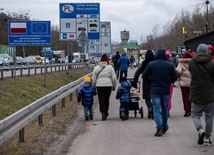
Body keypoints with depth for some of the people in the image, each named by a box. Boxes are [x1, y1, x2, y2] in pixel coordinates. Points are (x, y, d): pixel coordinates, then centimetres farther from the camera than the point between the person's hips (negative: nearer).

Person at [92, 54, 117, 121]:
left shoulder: (96, 68, 3)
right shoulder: (110, 67, 0)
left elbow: (94, 79, 4)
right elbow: (114, 78, -1)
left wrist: (93, 87, 14)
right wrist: (114, 86, 10)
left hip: (99, 86, 0)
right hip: (108, 85, 1)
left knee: (101, 100, 0)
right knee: (107, 99, 16)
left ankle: (103, 113, -14)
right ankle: (106, 111, 30)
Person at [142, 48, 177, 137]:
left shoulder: (151, 64, -6)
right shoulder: (170, 65, -4)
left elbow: (144, 76, -3)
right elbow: (174, 78, -2)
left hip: (155, 90, -2)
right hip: (166, 90, 2)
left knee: (156, 109, 0)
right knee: (164, 108, 17)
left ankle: (159, 128, -12)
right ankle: (164, 127, 26)